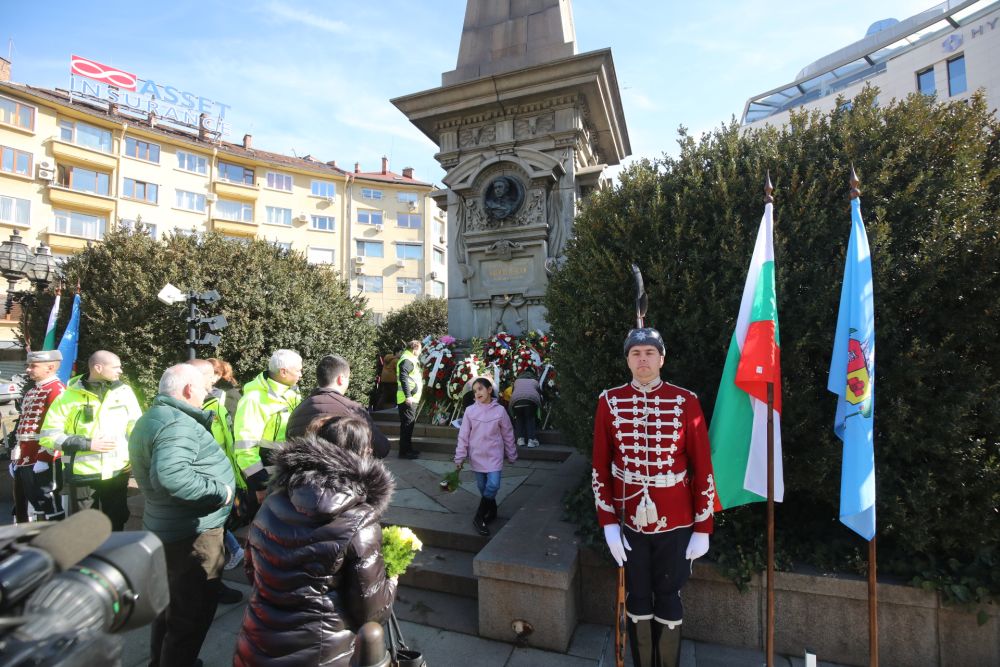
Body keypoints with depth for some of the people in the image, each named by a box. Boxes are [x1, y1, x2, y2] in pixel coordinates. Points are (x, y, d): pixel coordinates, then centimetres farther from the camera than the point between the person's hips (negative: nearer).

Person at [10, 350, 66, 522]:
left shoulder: (57, 389, -11)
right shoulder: (31, 392, 17)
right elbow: (22, 427, 22)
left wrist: (44, 459, -20)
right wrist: (16, 459, 18)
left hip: (43, 461, -9)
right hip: (25, 462, 9)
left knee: (49, 507, -2)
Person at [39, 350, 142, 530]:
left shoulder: (124, 391, 0)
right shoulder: (69, 396, -7)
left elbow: (137, 426, 9)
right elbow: (48, 435, -5)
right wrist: (87, 444, -16)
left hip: (117, 473, 2)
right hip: (82, 475, -2)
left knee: (116, 525, 15)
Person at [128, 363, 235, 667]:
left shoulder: (154, 417, 9)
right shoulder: (177, 424, -25)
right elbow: (171, 474, -39)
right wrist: (220, 492, -29)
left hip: (168, 527, 11)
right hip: (193, 533, -11)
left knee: (174, 603, 30)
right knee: (193, 612, 7)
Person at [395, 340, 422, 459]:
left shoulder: (411, 359, 18)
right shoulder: (407, 360, -15)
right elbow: (403, 378, -24)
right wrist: (408, 395, -28)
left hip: (412, 398, 10)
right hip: (408, 399, -10)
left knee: (410, 424, 17)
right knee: (407, 424, -6)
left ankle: (408, 448, 26)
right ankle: (404, 451, -1)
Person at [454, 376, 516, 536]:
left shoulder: (499, 410, -7)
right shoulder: (470, 411, -6)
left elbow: (508, 434, 2)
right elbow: (463, 435, -3)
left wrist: (512, 455, 8)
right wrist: (460, 457, -4)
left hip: (494, 456, -1)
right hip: (476, 456, 1)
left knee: (493, 485, -13)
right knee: (483, 487, 11)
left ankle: (479, 517, 3)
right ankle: (491, 511, 34)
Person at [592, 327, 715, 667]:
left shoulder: (686, 402, -9)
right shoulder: (609, 401, -6)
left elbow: (703, 468, -4)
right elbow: (600, 467, -1)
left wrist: (702, 528, -3)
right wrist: (608, 523, -4)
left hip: (675, 522, -1)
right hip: (629, 520, 1)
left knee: (669, 596, 16)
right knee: (637, 597, 17)